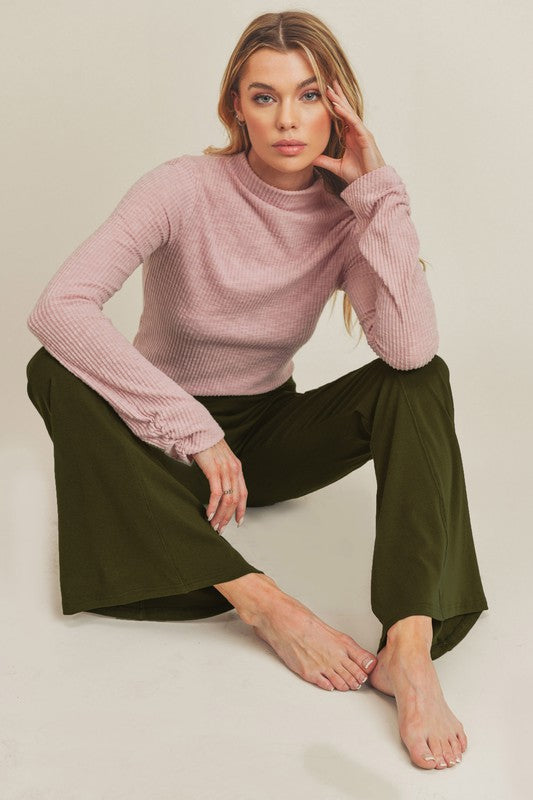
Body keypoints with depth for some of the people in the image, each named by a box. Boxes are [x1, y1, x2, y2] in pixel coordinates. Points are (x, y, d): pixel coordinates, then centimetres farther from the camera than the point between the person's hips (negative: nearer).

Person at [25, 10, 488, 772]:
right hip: (160, 443, -2)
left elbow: (410, 348, -27)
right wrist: (198, 435, -34)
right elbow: (56, 308, -32)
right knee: (56, 371, -33)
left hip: (268, 436, 2)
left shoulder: (346, 214, -9)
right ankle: (264, 605, -36)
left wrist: (378, 191, -24)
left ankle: (411, 649, -38)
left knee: (422, 379, -22)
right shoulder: (188, 188, -18)